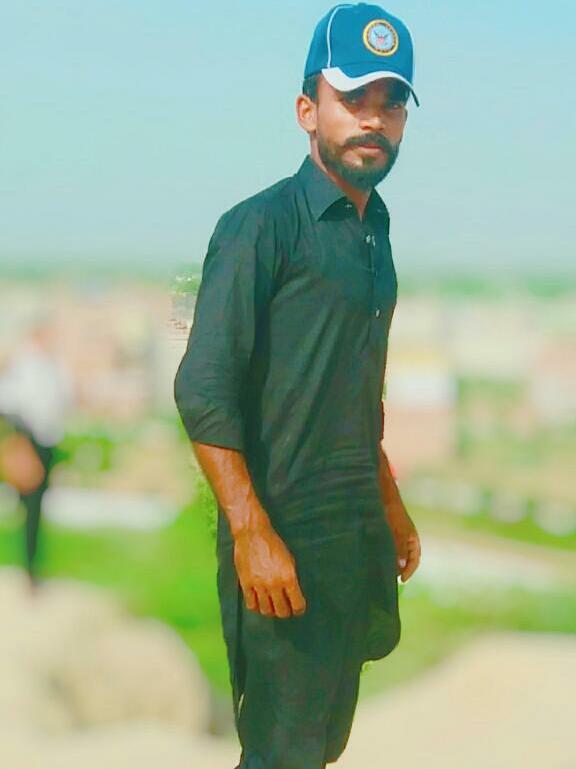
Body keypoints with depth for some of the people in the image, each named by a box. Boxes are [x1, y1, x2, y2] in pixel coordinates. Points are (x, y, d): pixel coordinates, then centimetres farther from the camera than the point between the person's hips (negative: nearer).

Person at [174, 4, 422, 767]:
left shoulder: (375, 236, 12)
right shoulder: (261, 226, -12)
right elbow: (202, 391, -19)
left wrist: (392, 508, 25)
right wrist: (252, 534, -24)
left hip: (360, 532, 8)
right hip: (286, 536, -8)